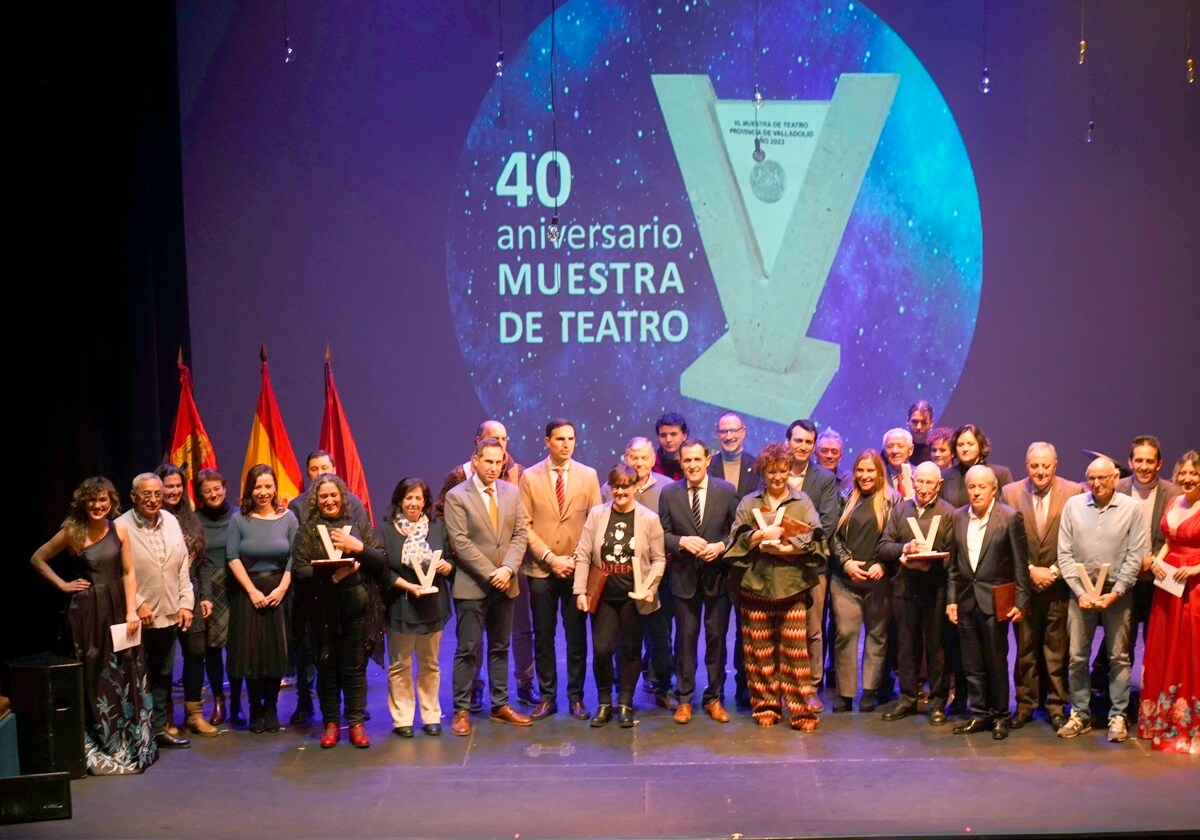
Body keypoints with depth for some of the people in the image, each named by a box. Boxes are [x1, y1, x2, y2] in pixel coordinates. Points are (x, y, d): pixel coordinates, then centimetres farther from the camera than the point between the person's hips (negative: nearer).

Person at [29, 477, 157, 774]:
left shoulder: (119, 529, 1)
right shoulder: (72, 533, -5)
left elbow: (129, 572, 3)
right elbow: (37, 559, 6)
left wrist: (131, 611, -5)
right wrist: (63, 585, 0)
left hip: (118, 608, 3)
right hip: (86, 611, -3)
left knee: (126, 677, 5)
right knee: (95, 679, 3)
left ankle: (131, 746, 18)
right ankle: (100, 751, 13)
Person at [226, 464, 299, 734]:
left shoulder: (288, 518, 2)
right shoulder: (239, 519, -1)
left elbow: (294, 557, 0)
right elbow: (233, 558, -5)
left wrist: (281, 589, -11)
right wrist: (252, 591, -11)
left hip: (279, 593, 1)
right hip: (248, 593, -1)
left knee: (277, 652, 3)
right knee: (251, 652, 0)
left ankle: (271, 708, 15)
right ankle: (255, 710, 13)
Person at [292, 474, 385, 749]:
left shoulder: (359, 524, 10)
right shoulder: (308, 529, 6)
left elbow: (381, 562, 6)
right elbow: (299, 570, -3)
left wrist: (358, 547, -10)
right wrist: (330, 575, -17)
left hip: (357, 605, 0)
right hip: (323, 608, 0)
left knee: (355, 666, 2)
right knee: (327, 666, 4)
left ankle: (357, 723, 10)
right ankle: (331, 723, 15)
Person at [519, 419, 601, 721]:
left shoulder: (588, 476, 3)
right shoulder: (530, 477, 0)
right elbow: (525, 525, -3)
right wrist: (550, 558, -11)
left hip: (577, 569, 1)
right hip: (541, 570, 0)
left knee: (577, 637, 6)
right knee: (543, 637, 6)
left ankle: (576, 698, 16)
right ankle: (547, 697, 16)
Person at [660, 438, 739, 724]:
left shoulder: (727, 491, -2)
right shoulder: (669, 493, 0)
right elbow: (662, 534, 1)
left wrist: (721, 546, -16)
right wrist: (683, 541, -17)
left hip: (718, 575, 0)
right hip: (684, 577, 0)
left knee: (716, 637, 7)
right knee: (685, 637, 7)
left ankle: (714, 698, 19)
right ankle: (684, 699, 17)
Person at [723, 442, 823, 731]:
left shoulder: (802, 502, 10)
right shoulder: (749, 503, 13)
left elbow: (813, 537, -3)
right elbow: (737, 536, 2)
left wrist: (782, 547, -14)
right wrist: (762, 535, -14)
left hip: (792, 584, -1)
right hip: (756, 583, 1)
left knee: (795, 649, -5)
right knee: (760, 649, 2)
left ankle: (800, 709, -1)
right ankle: (765, 706, 12)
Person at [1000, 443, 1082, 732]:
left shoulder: (1074, 493, -2)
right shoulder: (1010, 493, 2)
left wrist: (1054, 572, -9)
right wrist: (1030, 570, -7)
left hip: (1059, 585, -1)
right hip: (1023, 584, 1)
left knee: (1057, 649, 4)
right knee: (1025, 648, 7)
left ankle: (1056, 705, 15)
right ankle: (1025, 703, 19)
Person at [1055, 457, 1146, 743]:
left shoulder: (1130, 508, -3)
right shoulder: (1073, 505, 1)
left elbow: (1134, 556, -4)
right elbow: (1064, 554, 1)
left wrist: (1114, 593, -10)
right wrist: (1080, 592, -7)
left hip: (1117, 593, -1)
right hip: (1081, 592, 1)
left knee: (1118, 657, 5)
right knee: (1077, 657, 4)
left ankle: (1118, 716, 14)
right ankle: (1080, 714, 15)